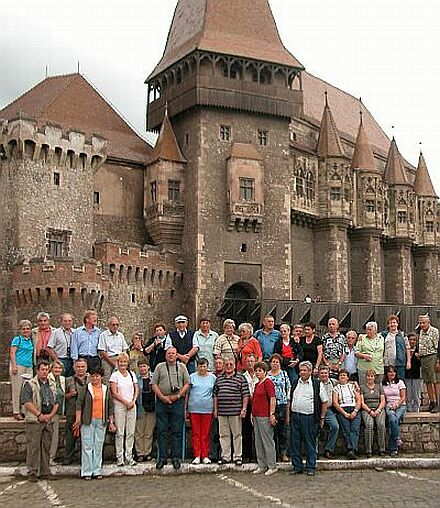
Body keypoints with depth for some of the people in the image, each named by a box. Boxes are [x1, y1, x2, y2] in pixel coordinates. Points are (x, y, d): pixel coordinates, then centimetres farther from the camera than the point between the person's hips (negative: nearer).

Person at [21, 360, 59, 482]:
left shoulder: (52, 385, 17)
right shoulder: (30, 384, -1)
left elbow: (56, 403, 17)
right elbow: (27, 403, -10)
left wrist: (50, 415, 0)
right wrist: (39, 415, -13)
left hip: (48, 421, 5)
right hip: (34, 421, -5)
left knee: (46, 447, 7)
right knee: (33, 447, -6)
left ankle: (45, 472, 12)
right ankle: (32, 473, 0)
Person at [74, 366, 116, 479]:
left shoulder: (106, 389, 12)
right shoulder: (86, 388, 2)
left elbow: (110, 407, 16)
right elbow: (79, 404, -1)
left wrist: (111, 422, 12)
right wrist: (78, 420, -7)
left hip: (101, 421, 3)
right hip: (88, 421, -3)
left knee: (99, 446, 7)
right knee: (87, 446, -2)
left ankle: (97, 471, 13)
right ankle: (87, 472, 4)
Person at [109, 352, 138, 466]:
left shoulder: (132, 374, 11)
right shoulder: (115, 375, -1)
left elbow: (136, 389, 13)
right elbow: (114, 393, -6)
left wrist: (133, 401, -3)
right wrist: (126, 402, -10)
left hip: (131, 406, 4)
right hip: (119, 405, -4)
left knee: (131, 432, 3)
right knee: (120, 432, -3)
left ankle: (129, 456, 9)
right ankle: (119, 457, 2)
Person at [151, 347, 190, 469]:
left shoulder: (182, 366, 9)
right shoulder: (160, 367, 8)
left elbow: (187, 384, 5)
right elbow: (154, 384, 3)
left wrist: (177, 396, -7)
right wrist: (162, 397, -7)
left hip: (178, 402, 0)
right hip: (162, 403, 0)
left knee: (177, 431, 2)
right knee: (161, 430, 1)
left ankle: (176, 457, 8)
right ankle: (161, 457, 7)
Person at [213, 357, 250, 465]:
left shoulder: (241, 378, 1)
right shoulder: (219, 379, 12)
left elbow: (245, 395, -2)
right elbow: (215, 395, 15)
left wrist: (244, 409, -8)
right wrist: (215, 409, 10)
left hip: (235, 411, -3)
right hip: (222, 411, 4)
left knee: (237, 434, 3)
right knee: (224, 435, 8)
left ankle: (237, 456, 10)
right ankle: (225, 456, 16)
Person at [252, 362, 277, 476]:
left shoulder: (268, 382, -9)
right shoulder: (257, 384, 17)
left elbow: (272, 399, -14)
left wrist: (272, 414, -18)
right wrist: (253, 414, 19)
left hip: (265, 416, -9)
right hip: (256, 416, 9)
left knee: (267, 440, -4)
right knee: (258, 441, 11)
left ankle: (272, 466, 3)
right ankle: (261, 466, 17)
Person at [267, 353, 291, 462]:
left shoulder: (284, 374, 8)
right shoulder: (266, 375, 8)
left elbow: (288, 389, 7)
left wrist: (287, 402, 0)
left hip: (282, 404, 0)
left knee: (282, 430, 1)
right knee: (272, 430, 2)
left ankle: (283, 453, 7)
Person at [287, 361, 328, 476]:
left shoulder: (317, 384, 1)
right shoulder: (295, 384, 13)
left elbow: (324, 401, 3)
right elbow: (290, 401, 15)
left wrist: (322, 417, 0)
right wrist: (288, 416, 9)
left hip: (309, 418, -4)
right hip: (295, 416, 4)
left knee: (310, 444, 1)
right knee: (295, 443, 7)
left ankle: (311, 467, 12)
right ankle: (297, 466, 17)